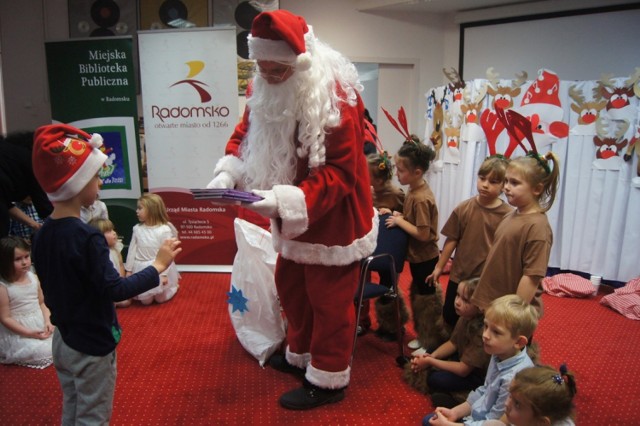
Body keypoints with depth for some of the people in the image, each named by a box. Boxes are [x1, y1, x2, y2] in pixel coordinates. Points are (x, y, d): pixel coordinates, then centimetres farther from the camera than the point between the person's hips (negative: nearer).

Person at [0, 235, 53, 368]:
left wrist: (48, 321, -10)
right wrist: (30, 333, -20)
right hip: (18, 331, -6)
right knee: (44, 352, -17)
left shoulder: (33, 277, -2)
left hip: (40, 322, 6)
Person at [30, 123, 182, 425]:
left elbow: (51, 291, 8)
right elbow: (115, 290, -27)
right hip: (91, 345, -8)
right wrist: (158, 265, -21)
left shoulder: (42, 234, -1)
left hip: (62, 340, 8)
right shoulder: (86, 237, -27)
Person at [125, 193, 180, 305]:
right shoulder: (137, 229, -4)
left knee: (160, 299, 9)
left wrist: (164, 274, -16)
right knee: (146, 301, 9)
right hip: (142, 269, 4)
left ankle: (173, 286, 38)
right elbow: (132, 250, 3)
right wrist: (128, 270, 5)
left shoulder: (164, 230, -17)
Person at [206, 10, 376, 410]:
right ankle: (302, 355, 46)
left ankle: (328, 379, 27)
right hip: (293, 216, 8)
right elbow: (245, 135, 6)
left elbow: (341, 171, -27)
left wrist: (287, 200, -37)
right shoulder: (263, 91, -4)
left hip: (333, 218, -8)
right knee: (290, 286, 22)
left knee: (328, 300, 7)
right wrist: (227, 173, -13)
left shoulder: (336, 98, -27)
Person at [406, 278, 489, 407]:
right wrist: (431, 356, -15)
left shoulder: (482, 332, -35)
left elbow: (463, 370, -30)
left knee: (435, 379, -20)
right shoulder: (466, 318, -12)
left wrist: (430, 361, -22)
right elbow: (452, 343, 2)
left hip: (479, 375, -8)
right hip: (464, 358, 8)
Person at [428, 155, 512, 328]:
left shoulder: (508, 215, -13)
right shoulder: (463, 208, -6)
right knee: (450, 317, 19)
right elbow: (452, 240, 1)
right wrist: (439, 267, 6)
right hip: (459, 276, 3)